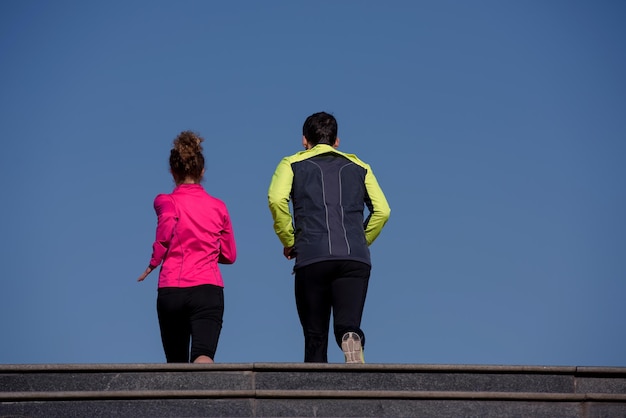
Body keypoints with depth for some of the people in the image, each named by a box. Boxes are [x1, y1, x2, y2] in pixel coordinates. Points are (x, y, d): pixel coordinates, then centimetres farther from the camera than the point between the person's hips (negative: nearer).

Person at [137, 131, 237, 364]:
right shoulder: (218, 207, 14)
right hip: (208, 290, 0)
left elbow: (167, 225, -19)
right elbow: (229, 255, 20)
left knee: (176, 363, 17)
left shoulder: (166, 201, 5)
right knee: (203, 357, -18)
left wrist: (153, 263, -7)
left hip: (171, 290, 0)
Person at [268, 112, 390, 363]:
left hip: (312, 258, -1)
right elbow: (382, 210, 12)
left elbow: (276, 199, -4)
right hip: (356, 259, 1)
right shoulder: (359, 166, 24)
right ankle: (352, 340, -39)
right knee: (348, 326, -6)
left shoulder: (292, 164, 17)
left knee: (315, 337, 6)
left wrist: (289, 241, 6)